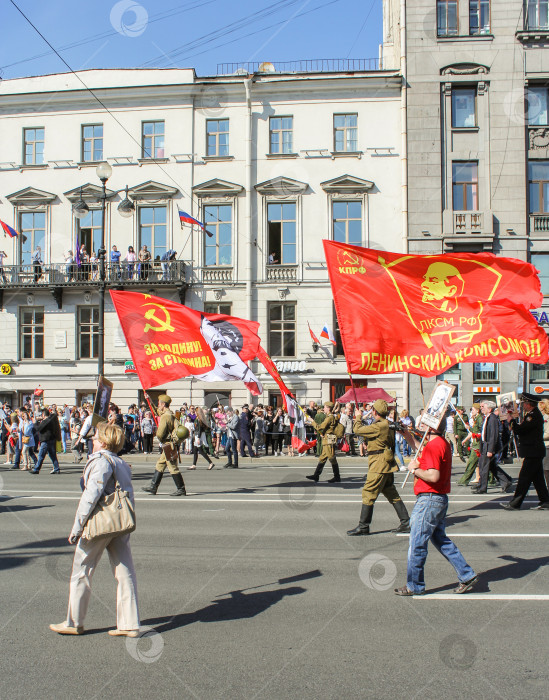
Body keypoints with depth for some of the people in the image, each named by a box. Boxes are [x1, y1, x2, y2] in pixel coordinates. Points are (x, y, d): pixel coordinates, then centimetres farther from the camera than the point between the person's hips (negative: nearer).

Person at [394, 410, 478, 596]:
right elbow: (426, 455, 31)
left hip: (428, 499, -10)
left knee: (417, 544, 0)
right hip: (440, 499, 10)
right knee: (441, 540, 19)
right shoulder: (443, 444, 12)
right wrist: (408, 436, 28)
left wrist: (414, 469, -13)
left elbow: (433, 476, -28)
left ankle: (414, 586, 10)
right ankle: (467, 576, 19)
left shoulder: (433, 446, -19)